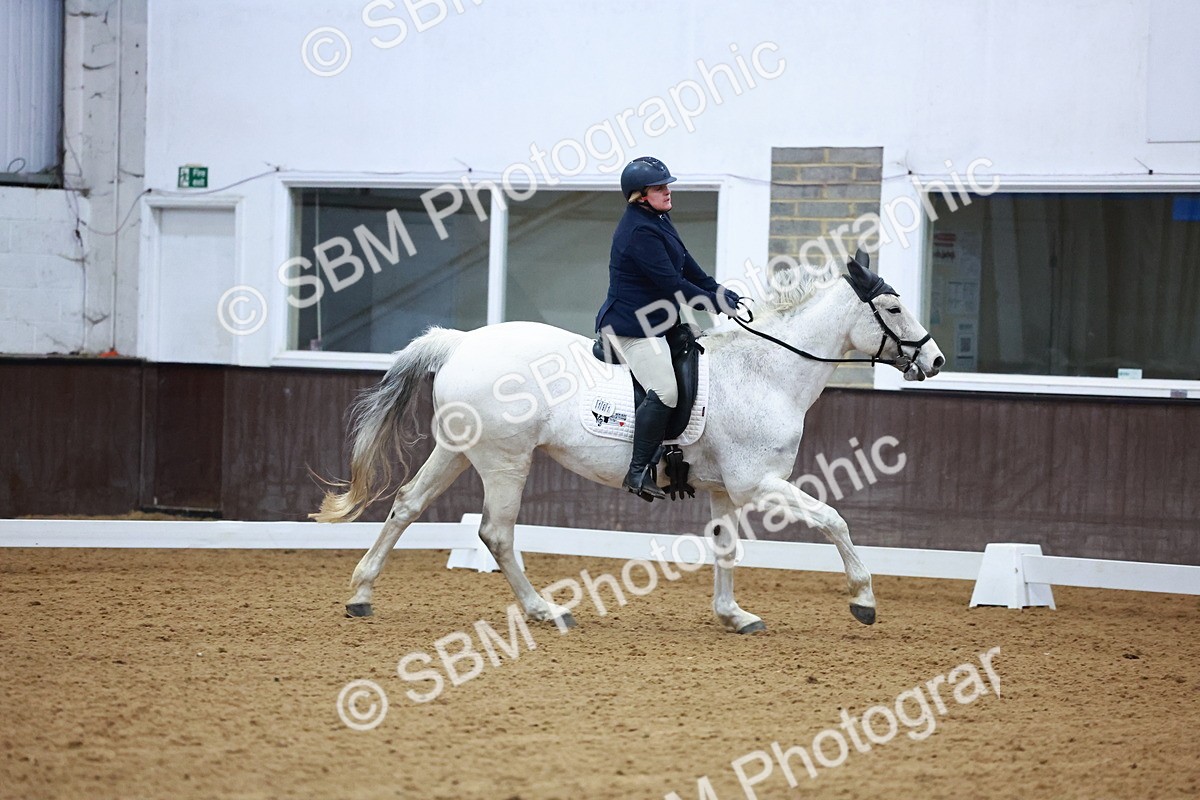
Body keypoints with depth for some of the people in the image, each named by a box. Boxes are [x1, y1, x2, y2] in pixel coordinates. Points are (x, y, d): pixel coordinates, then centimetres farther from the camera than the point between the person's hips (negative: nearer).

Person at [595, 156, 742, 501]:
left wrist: (719, 291, 8)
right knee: (666, 390, -24)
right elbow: (670, 283, -22)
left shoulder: (658, 221, 14)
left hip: (655, 323, 11)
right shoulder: (640, 232, -20)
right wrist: (715, 303, -15)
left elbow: (686, 264, 19)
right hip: (631, 327, -11)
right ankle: (638, 471, -22)